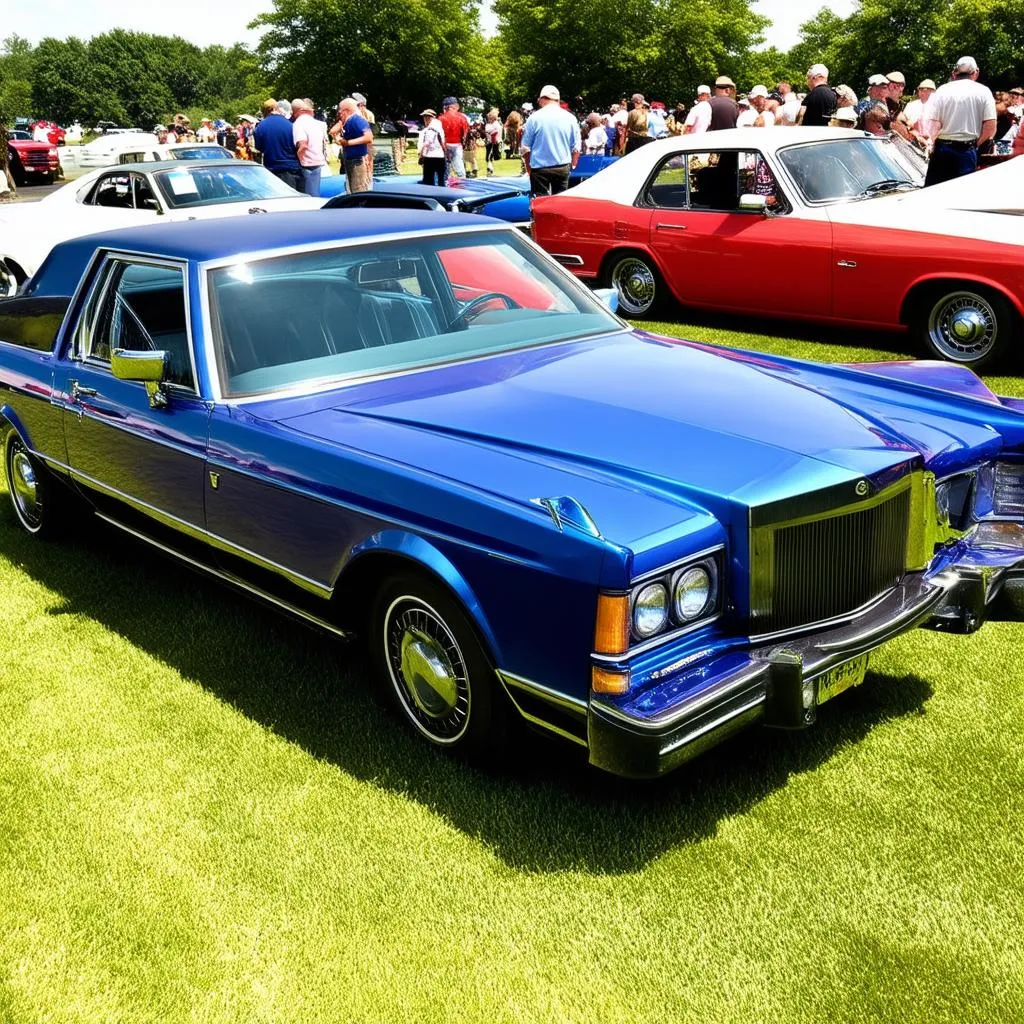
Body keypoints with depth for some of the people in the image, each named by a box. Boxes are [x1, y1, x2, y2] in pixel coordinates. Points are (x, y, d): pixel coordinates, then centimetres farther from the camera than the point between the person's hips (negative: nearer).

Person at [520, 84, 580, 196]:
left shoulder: (534, 118, -5)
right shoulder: (570, 118, 2)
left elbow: (526, 148, -1)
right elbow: (576, 148, 6)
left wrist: (528, 168, 12)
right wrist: (572, 165, 20)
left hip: (540, 168, -2)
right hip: (563, 168, 2)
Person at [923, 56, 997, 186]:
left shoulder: (942, 90, 0)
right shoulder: (983, 92, 1)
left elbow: (932, 125, -8)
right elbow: (990, 128, -6)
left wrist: (934, 141, 9)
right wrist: (976, 143, 9)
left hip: (942, 149, 0)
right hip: (967, 151, 0)